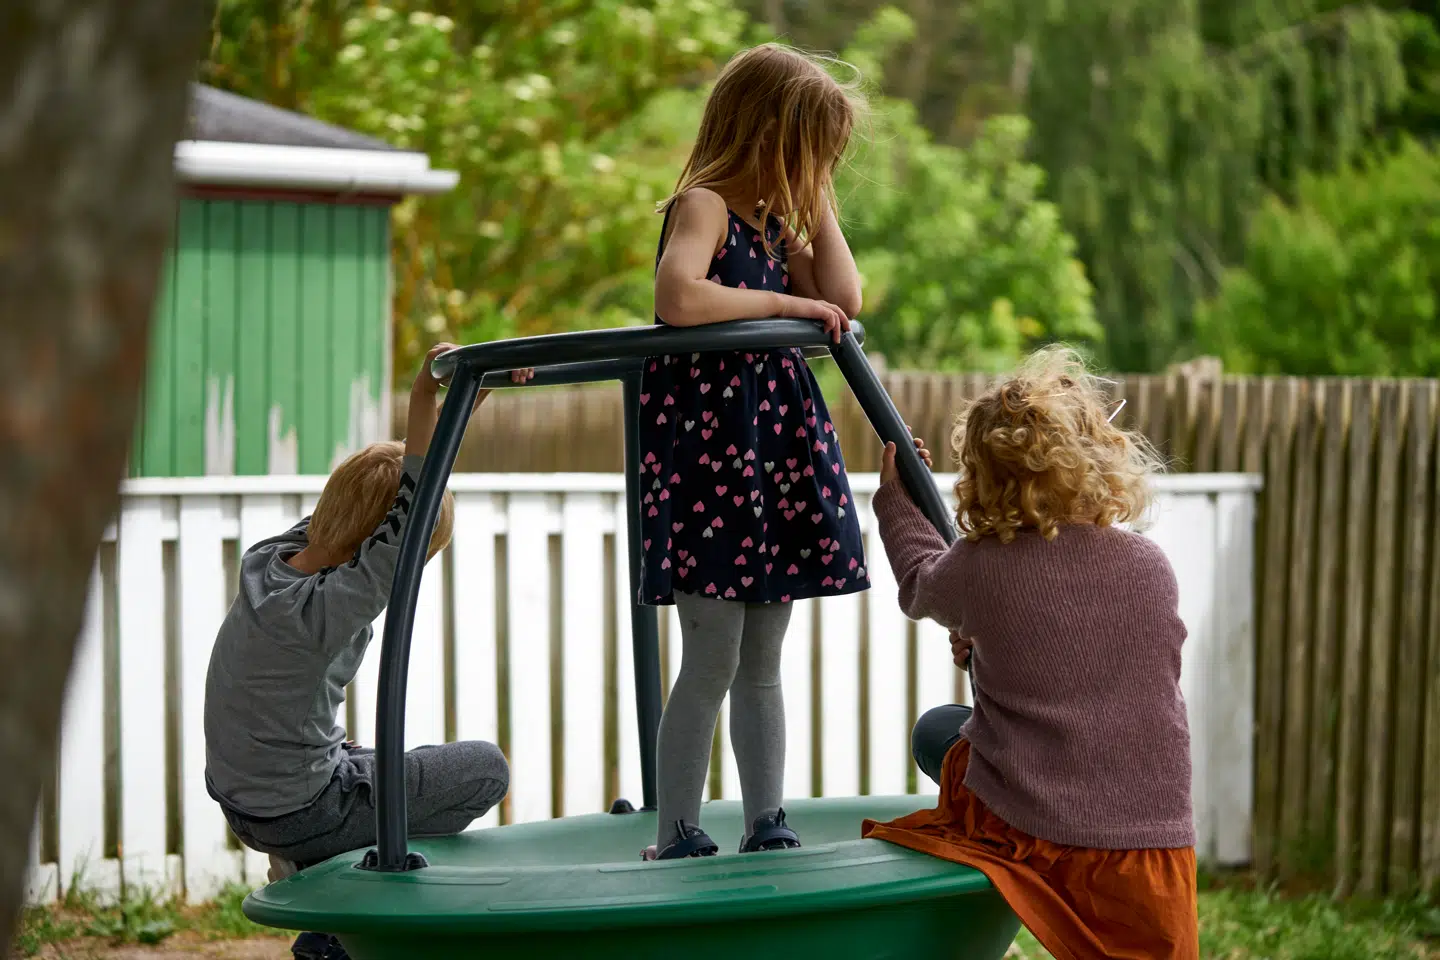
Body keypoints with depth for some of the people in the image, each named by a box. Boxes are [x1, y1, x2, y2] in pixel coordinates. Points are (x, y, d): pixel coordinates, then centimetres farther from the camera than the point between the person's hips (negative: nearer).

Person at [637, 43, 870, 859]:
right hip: (708, 447, -9)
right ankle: (677, 837, 1)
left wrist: (818, 201, 9)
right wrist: (788, 304, -19)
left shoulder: (776, 223, 17)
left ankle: (767, 827, 18)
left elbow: (846, 300, 9)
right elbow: (679, 299, -29)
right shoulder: (703, 206, -10)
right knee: (712, 664, -6)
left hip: (779, 449, 9)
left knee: (762, 665, 12)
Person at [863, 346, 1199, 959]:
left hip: (1028, 833, -2)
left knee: (936, 730, 22)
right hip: (1158, 835, 2)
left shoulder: (978, 569, -7)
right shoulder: (1150, 567, 2)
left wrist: (896, 499, 38)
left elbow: (920, 587, 20)